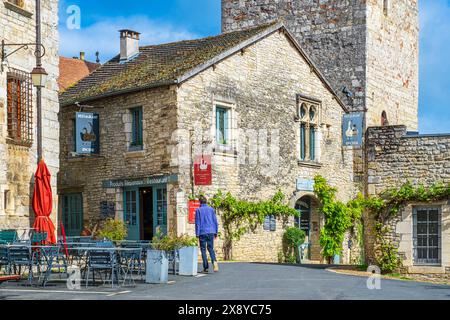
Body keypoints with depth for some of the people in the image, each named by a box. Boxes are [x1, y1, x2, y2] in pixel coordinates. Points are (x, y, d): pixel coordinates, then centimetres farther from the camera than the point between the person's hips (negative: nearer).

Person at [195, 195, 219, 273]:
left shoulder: (198, 210, 0)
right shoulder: (211, 209, 8)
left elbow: (197, 223, -3)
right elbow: (215, 221, 9)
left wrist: (197, 234, -1)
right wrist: (216, 232, 14)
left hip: (202, 232, -3)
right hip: (211, 232, 3)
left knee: (203, 249, 5)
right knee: (211, 248, 10)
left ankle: (206, 267, 2)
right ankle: (214, 261, -18)